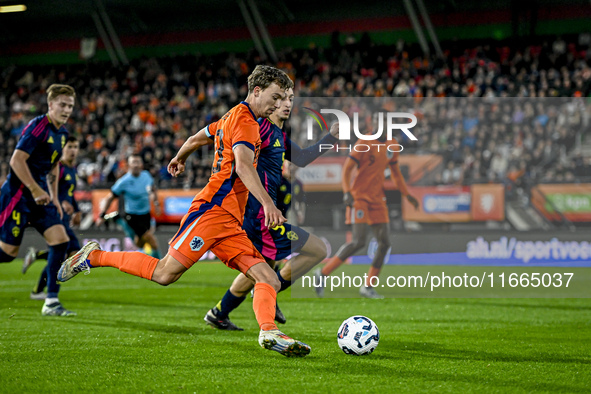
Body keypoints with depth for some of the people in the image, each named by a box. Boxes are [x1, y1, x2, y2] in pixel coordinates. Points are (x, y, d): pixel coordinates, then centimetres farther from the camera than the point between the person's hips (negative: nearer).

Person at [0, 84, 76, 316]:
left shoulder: (62, 132, 12)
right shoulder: (38, 127, -16)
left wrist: (54, 197, 20)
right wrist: (36, 191, -21)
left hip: (40, 195, 8)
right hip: (19, 192, -8)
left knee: (60, 240, -6)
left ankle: (51, 302, -3)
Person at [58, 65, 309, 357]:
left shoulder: (232, 118, 24)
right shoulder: (244, 119, -7)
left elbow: (198, 136, 41)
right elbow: (243, 164, -24)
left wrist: (179, 157, 60)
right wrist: (267, 203, -34)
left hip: (229, 222, 10)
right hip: (213, 209, -10)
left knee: (269, 281, -6)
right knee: (165, 274, -14)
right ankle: (94, 257, 1)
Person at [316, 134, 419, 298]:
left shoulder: (392, 145, 10)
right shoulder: (364, 143, -10)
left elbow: (396, 172, 23)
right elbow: (347, 168, -12)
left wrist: (407, 194, 18)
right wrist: (347, 192, -25)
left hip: (377, 199, 7)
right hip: (359, 197, -7)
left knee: (384, 242, 0)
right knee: (359, 241, -17)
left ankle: (368, 286, 8)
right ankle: (323, 273, -7)